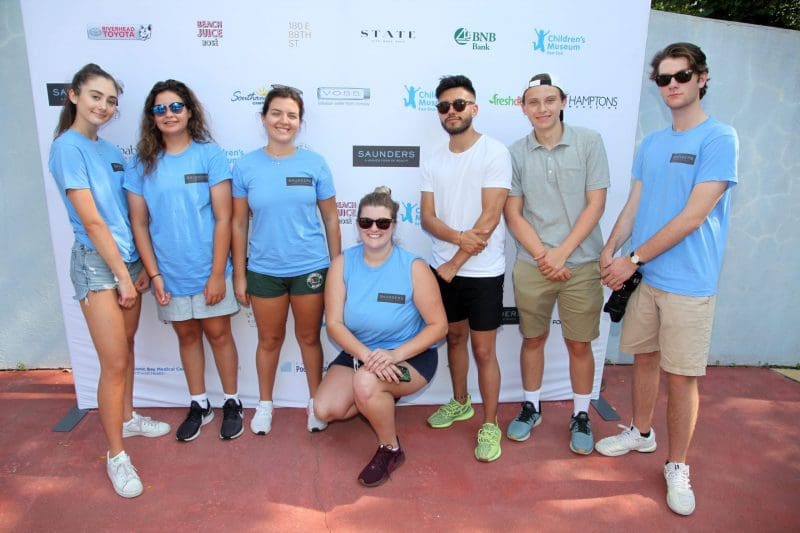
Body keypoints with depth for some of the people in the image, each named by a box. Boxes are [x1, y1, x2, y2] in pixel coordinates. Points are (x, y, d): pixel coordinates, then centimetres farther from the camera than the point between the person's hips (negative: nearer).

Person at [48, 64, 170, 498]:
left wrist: (140, 266, 7)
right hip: (97, 265, -7)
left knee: (126, 348, 19)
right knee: (115, 364, -4)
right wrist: (122, 275, -14)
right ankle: (115, 455, 11)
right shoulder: (68, 147, -12)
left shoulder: (110, 150, 9)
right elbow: (91, 220, -16)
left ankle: (127, 418, 38)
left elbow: (127, 214, 11)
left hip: (127, 260, 7)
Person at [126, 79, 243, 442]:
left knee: (218, 334, 9)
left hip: (208, 271, -3)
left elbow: (223, 219, -10)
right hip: (169, 274, 3)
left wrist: (217, 274, -12)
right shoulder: (141, 164, 1)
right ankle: (198, 405, 32)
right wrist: (154, 274, -4)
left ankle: (232, 402, 27)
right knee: (187, 336, 16)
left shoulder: (210, 155, -8)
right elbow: (139, 223, 1)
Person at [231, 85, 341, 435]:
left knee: (309, 337, 14)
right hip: (263, 270, 1)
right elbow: (239, 224, 0)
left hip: (311, 268, 0)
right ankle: (264, 403, 37)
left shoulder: (315, 163, -4)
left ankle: (315, 401, 34)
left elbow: (331, 218, 1)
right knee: (269, 340, 16)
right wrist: (239, 275, 0)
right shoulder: (246, 166, -3)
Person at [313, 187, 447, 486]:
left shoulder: (413, 267, -16)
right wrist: (367, 355, -29)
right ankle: (381, 401, 19)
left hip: (410, 355, -4)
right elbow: (334, 323, -11)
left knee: (366, 382, -33)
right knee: (325, 410, -12)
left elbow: (438, 325, -14)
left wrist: (395, 354, -28)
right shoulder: (343, 264, -8)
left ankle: (391, 450, -4)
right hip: (358, 352, 5)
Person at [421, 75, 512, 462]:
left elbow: (490, 217, -16)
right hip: (443, 267, 6)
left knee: (483, 351, 2)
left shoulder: (495, 152, -10)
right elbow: (427, 217, 2)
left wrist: (456, 262, -14)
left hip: (483, 272, -5)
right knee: (454, 337, 19)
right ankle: (460, 402, 40)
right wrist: (459, 237, -19)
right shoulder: (433, 161, 7)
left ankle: (490, 425, 19)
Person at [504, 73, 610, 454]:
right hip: (531, 264, 1)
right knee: (533, 338, 14)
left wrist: (562, 253, -11)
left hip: (581, 263, -1)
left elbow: (596, 204, -5)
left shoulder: (589, 142, -2)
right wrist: (543, 256, -10)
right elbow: (513, 214, 0)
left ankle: (581, 416, 29)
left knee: (579, 343, 9)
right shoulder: (516, 153, 1)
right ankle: (531, 407, 33)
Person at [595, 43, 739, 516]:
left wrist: (635, 259, -15)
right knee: (644, 357, 17)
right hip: (644, 277, 6)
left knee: (681, 377, 3)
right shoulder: (651, 143, 11)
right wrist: (609, 252, -5)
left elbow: (694, 216, -16)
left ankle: (677, 467, 20)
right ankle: (641, 433, 37)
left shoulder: (719, 138, -9)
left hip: (688, 283, -5)